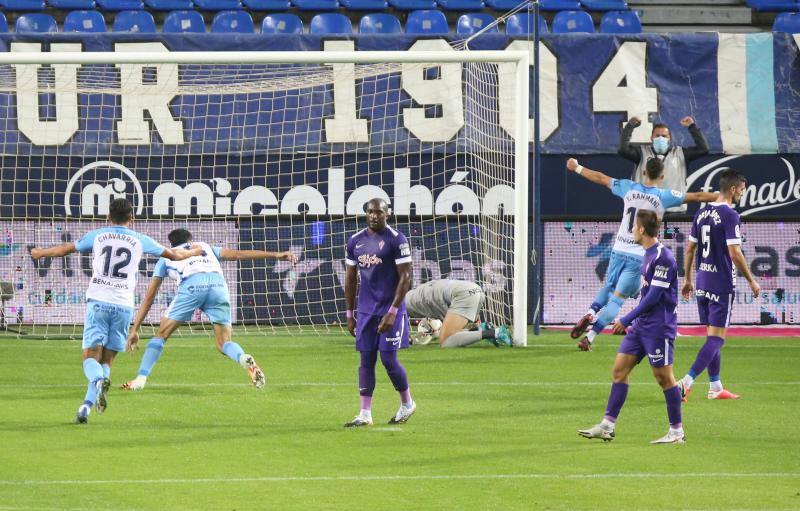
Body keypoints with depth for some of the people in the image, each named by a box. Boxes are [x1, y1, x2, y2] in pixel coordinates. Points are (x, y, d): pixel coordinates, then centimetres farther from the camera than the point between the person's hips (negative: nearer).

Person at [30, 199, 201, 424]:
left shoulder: (97, 236, 10)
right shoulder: (140, 241, 10)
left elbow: (64, 249, 22)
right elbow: (174, 255, 21)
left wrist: (40, 253, 41)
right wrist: (194, 252, 42)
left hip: (97, 302, -1)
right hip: (123, 306, 1)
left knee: (91, 357, -4)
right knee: (107, 360, 9)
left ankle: (99, 380, -39)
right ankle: (87, 406, -6)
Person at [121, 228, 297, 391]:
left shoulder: (167, 257, 34)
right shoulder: (206, 247, 38)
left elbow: (149, 296, 31)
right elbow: (237, 254, 26)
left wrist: (135, 330, 31)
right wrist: (275, 255, 25)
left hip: (191, 286, -2)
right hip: (218, 283, 2)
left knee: (161, 335, 15)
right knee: (224, 343, 9)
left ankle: (140, 379, 6)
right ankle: (245, 360, -22)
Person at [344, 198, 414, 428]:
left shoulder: (396, 240, -8)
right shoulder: (355, 241, 9)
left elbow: (405, 277, -10)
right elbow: (350, 279, 16)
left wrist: (393, 312, -17)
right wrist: (350, 314, 13)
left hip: (390, 310, -5)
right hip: (366, 311, 5)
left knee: (388, 358, -6)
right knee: (366, 359, 3)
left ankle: (407, 404, 16)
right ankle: (365, 414, 4)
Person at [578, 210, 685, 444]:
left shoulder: (663, 257, -17)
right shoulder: (649, 254, 12)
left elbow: (654, 296, -20)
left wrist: (627, 320, -16)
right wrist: (631, 321, 22)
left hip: (658, 326, -10)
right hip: (641, 324, 10)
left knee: (663, 376, -4)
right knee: (620, 368, 6)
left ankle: (677, 431, 5)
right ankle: (607, 426, 9)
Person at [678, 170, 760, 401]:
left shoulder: (702, 214, 9)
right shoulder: (729, 215, -14)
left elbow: (690, 248, 13)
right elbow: (735, 253, -17)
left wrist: (687, 280, 22)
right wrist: (752, 281, -7)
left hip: (702, 284, 8)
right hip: (722, 284, -8)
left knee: (712, 336, 15)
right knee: (716, 338, -6)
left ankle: (715, 387, 20)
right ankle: (686, 381, -17)